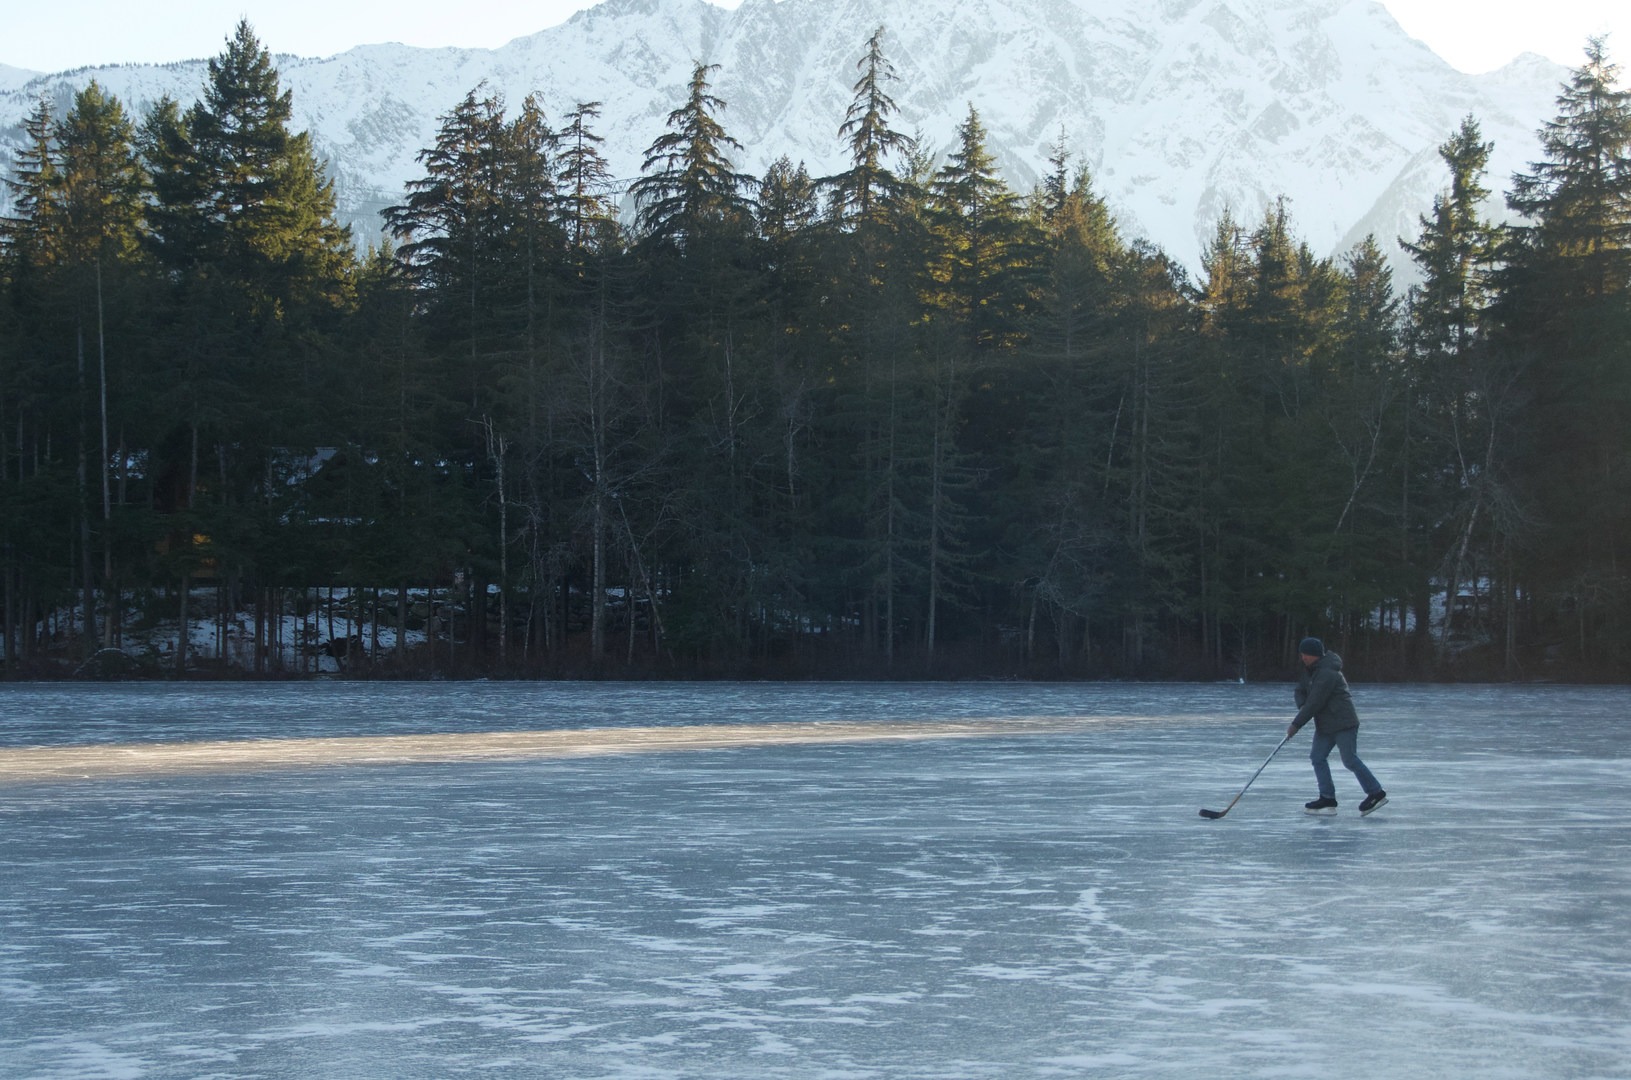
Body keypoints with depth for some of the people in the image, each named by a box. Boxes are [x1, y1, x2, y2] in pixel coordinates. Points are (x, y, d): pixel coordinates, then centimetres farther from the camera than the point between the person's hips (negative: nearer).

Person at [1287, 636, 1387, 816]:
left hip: (1343, 723, -10)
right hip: (1325, 725, 10)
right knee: (1317, 756, 4)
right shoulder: (1308, 671, 10)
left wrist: (1296, 724, -19)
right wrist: (1302, 706, -10)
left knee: (1350, 760, -9)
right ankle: (1327, 799, 7)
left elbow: (1315, 702, -24)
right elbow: (1301, 691, 14)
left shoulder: (1327, 673, -22)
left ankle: (1376, 793, 2)